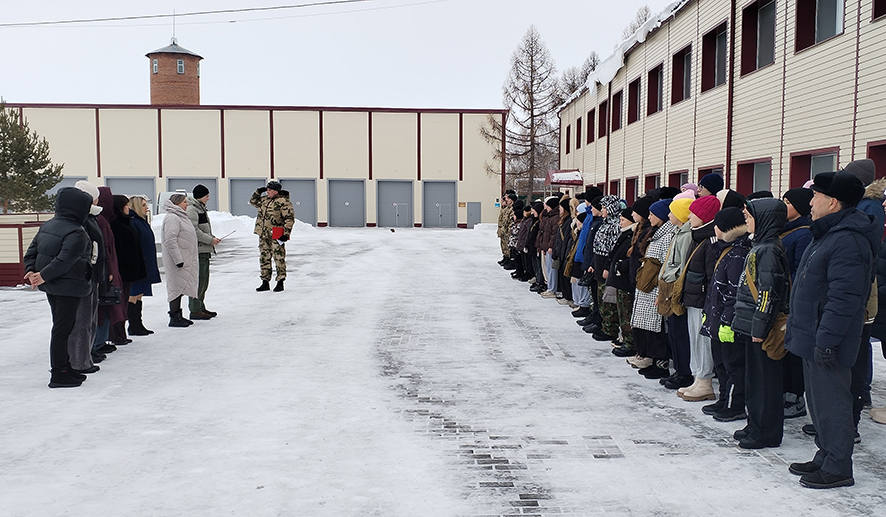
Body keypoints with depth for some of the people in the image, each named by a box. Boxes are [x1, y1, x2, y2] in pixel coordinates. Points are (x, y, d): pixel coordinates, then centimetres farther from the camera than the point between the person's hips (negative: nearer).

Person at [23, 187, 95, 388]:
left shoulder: (46, 226, 10)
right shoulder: (77, 233, -19)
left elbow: (31, 252, 10)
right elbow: (65, 260, -26)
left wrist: (31, 271, -2)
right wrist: (43, 276, -18)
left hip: (51, 287, 9)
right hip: (69, 287, -9)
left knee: (61, 327, 18)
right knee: (63, 329, -3)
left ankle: (63, 367, 27)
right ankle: (59, 374, 4)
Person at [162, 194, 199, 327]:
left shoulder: (181, 216, 18)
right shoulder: (172, 218, -16)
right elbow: (170, 241, -23)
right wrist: (178, 260, -25)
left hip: (185, 260, 10)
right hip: (177, 261, -10)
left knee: (181, 287, 14)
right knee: (177, 287, -6)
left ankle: (178, 316, 21)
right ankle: (174, 318, -1)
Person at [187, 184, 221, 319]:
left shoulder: (201, 208, 20)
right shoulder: (191, 210, -13)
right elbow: (193, 231, -21)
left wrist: (212, 238, 12)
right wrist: (210, 240, -17)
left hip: (204, 250, 11)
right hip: (197, 251, -11)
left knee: (204, 280, 15)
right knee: (198, 280, -10)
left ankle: (200, 307, 23)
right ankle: (195, 310, -6)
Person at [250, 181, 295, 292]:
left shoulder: (283, 202, -11)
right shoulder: (265, 200, 12)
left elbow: (290, 218, -13)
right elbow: (253, 201, 28)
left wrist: (286, 233, -17)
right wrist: (258, 191, 12)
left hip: (276, 236, -8)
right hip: (263, 235, 8)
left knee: (279, 259, -2)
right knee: (264, 258, 11)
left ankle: (280, 283, 7)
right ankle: (265, 282, 19)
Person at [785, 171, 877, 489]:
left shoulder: (848, 241, -20)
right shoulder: (827, 234, 14)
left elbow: (843, 298, -26)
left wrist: (826, 340, -25)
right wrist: (802, 332, 22)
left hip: (828, 344, -11)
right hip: (812, 339, 11)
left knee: (831, 404, -1)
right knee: (818, 401, 18)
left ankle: (838, 469, 11)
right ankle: (825, 457, 30)